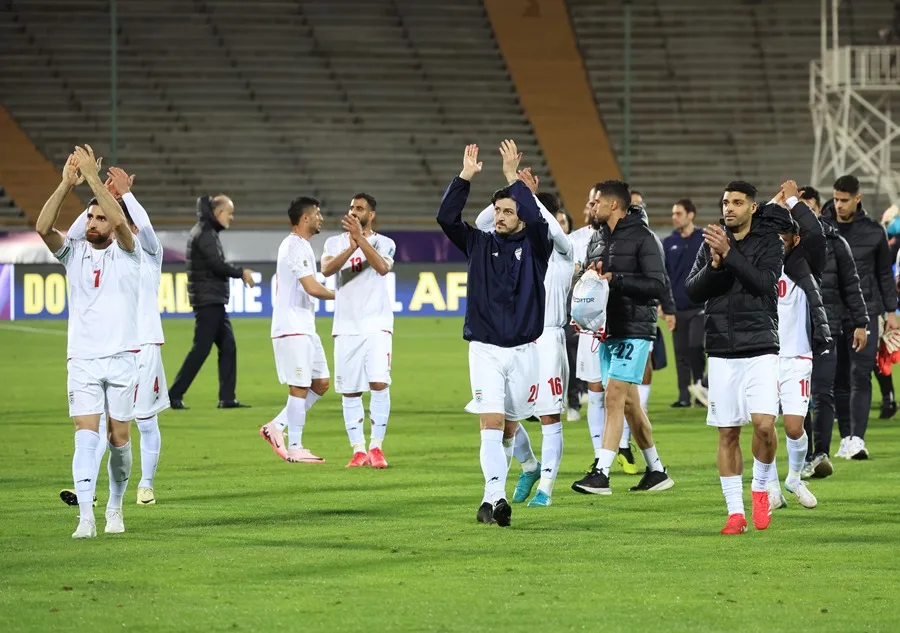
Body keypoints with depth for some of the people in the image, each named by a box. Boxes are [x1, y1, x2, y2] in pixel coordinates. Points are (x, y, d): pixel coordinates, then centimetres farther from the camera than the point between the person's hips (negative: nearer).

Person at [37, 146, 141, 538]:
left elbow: (120, 220, -19)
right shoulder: (74, 253, 7)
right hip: (82, 359, 1)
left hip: (122, 357, -1)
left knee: (119, 439, 4)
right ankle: (86, 517, -19)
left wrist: (92, 177, -21)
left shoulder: (126, 252, 1)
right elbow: (43, 228, -10)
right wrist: (67, 183, -18)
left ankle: (115, 507, 25)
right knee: (86, 436, -11)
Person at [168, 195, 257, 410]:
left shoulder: (208, 233, 17)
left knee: (228, 346, 9)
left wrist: (239, 273, 5)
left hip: (214, 301, 10)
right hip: (208, 300, -10)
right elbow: (217, 264, -20)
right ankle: (174, 395, -6)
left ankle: (227, 398, 9)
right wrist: (241, 272, -8)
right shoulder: (205, 234, -13)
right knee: (201, 349, -8)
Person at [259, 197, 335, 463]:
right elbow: (312, 288, -21)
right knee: (300, 387, -6)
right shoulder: (297, 247, -15)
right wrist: (338, 295, -7)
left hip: (304, 328, 10)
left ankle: (276, 427, 13)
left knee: (320, 383, 11)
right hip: (293, 328, -10)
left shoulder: (295, 245, 18)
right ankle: (295, 448, -1)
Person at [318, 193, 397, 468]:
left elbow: (382, 267, -16)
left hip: (377, 324, -2)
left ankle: (376, 447, -6)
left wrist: (361, 239, -26)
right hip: (346, 326, 2)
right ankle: (358, 450, 7)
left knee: (379, 383, -14)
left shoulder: (384, 243, 5)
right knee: (349, 391, 1)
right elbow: (326, 269, -10)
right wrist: (350, 248, -25)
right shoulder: (335, 242, 9)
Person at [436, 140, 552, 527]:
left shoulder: (534, 247, 1)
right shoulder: (479, 244, 6)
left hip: (523, 349, 0)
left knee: (511, 426, 7)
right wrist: (465, 178, -15)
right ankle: (496, 497, -20)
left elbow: (537, 220, -20)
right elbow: (446, 218, -7)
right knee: (491, 422, -13)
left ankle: (491, 500, 22)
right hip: (485, 349, 0)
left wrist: (513, 178, -22)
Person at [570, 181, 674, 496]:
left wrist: (615, 279, -21)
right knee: (629, 403, 11)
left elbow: (658, 286, -17)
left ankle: (601, 473, -18)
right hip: (607, 331, 8)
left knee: (614, 397, -15)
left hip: (634, 331, -8)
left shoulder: (643, 238, -10)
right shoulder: (598, 238, 14)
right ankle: (656, 471, 21)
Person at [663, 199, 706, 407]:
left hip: (699, 306, -3)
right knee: (681, 353, 4)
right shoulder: (668, 244, 9)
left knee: (695, 346, -15)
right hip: (677, 308, 3)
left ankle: (699, 383, 3)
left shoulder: (705, 240, 1)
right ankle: (684, 395, 9)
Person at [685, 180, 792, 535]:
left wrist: (729, 254, -19)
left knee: (764, 423, -17)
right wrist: (714, 265, -13)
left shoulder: (770, 242, 1)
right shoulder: (711, 243, 10)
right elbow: (692, 292, 4)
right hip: (722, 351, 3)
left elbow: (764, 282, -15)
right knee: (727, 433, 3)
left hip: (760, 349, -3)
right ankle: (735, 512, 9)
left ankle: (760, 488, 8)